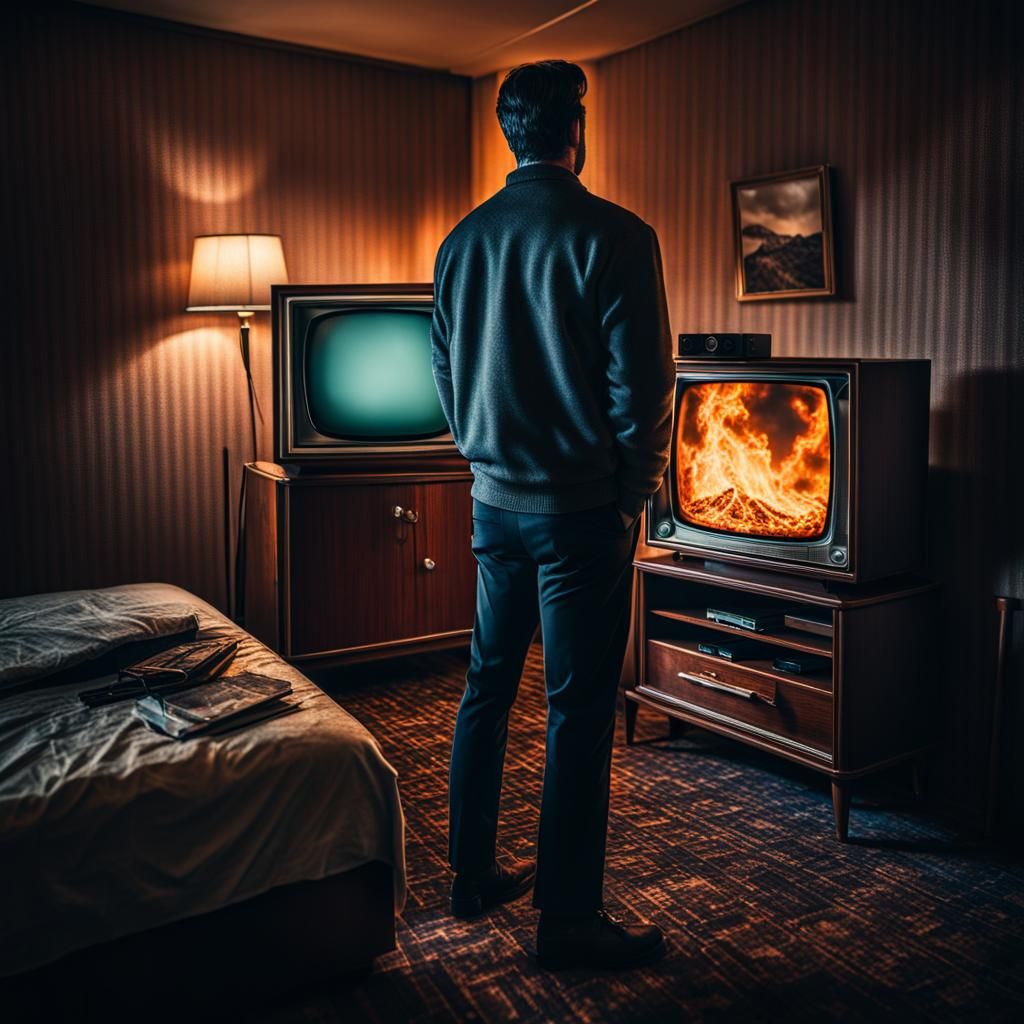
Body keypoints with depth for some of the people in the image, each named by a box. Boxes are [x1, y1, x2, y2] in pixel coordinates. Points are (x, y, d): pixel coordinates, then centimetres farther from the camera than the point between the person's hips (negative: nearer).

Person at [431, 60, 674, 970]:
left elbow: (444, 370, 13)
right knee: (580, 709, 1)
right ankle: (570, 917, 12)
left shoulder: (461, 240, 7)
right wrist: (634, 493, -1)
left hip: (494, 501, 7)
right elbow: (641, 382, -13)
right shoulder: (613, 236, -11)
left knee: (487, 687, 16)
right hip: (581, 505, -6)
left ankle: (475, 873, 29)